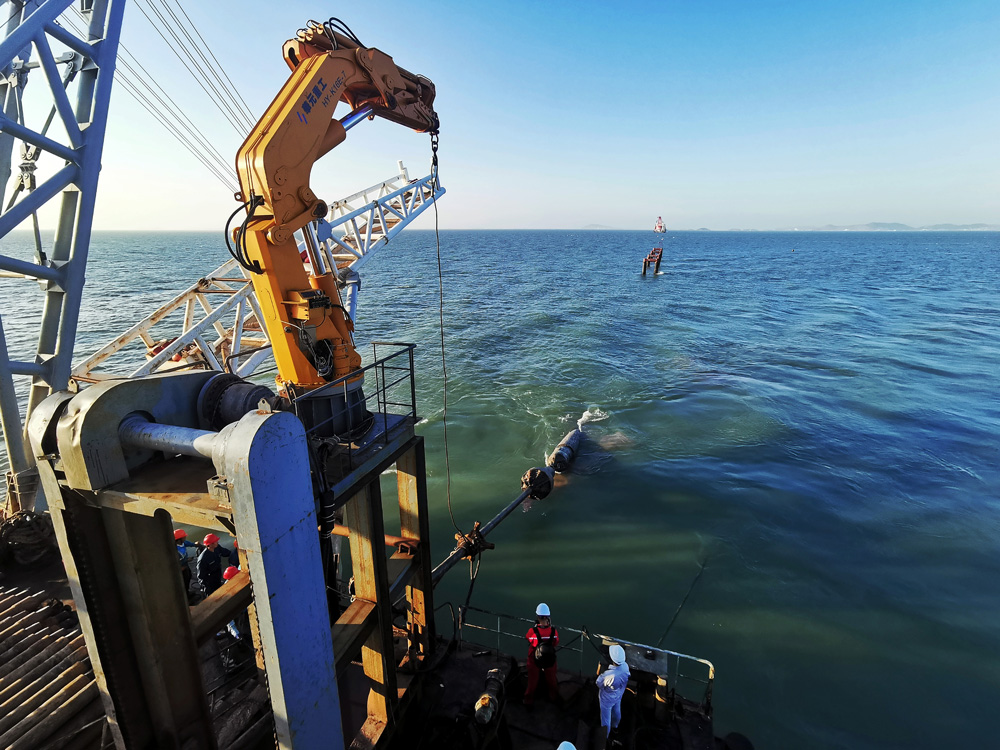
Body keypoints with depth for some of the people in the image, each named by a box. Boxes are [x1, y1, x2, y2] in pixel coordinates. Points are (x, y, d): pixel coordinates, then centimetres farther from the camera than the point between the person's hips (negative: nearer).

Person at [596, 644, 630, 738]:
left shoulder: (608, 675, -47)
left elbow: (599, 684, -25)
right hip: (619, 695, 5)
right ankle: (615, 725, 63)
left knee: (605, 718, 23)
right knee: (616, 711, 34)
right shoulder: (625, 666, -30)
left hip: (608, 699, -5)